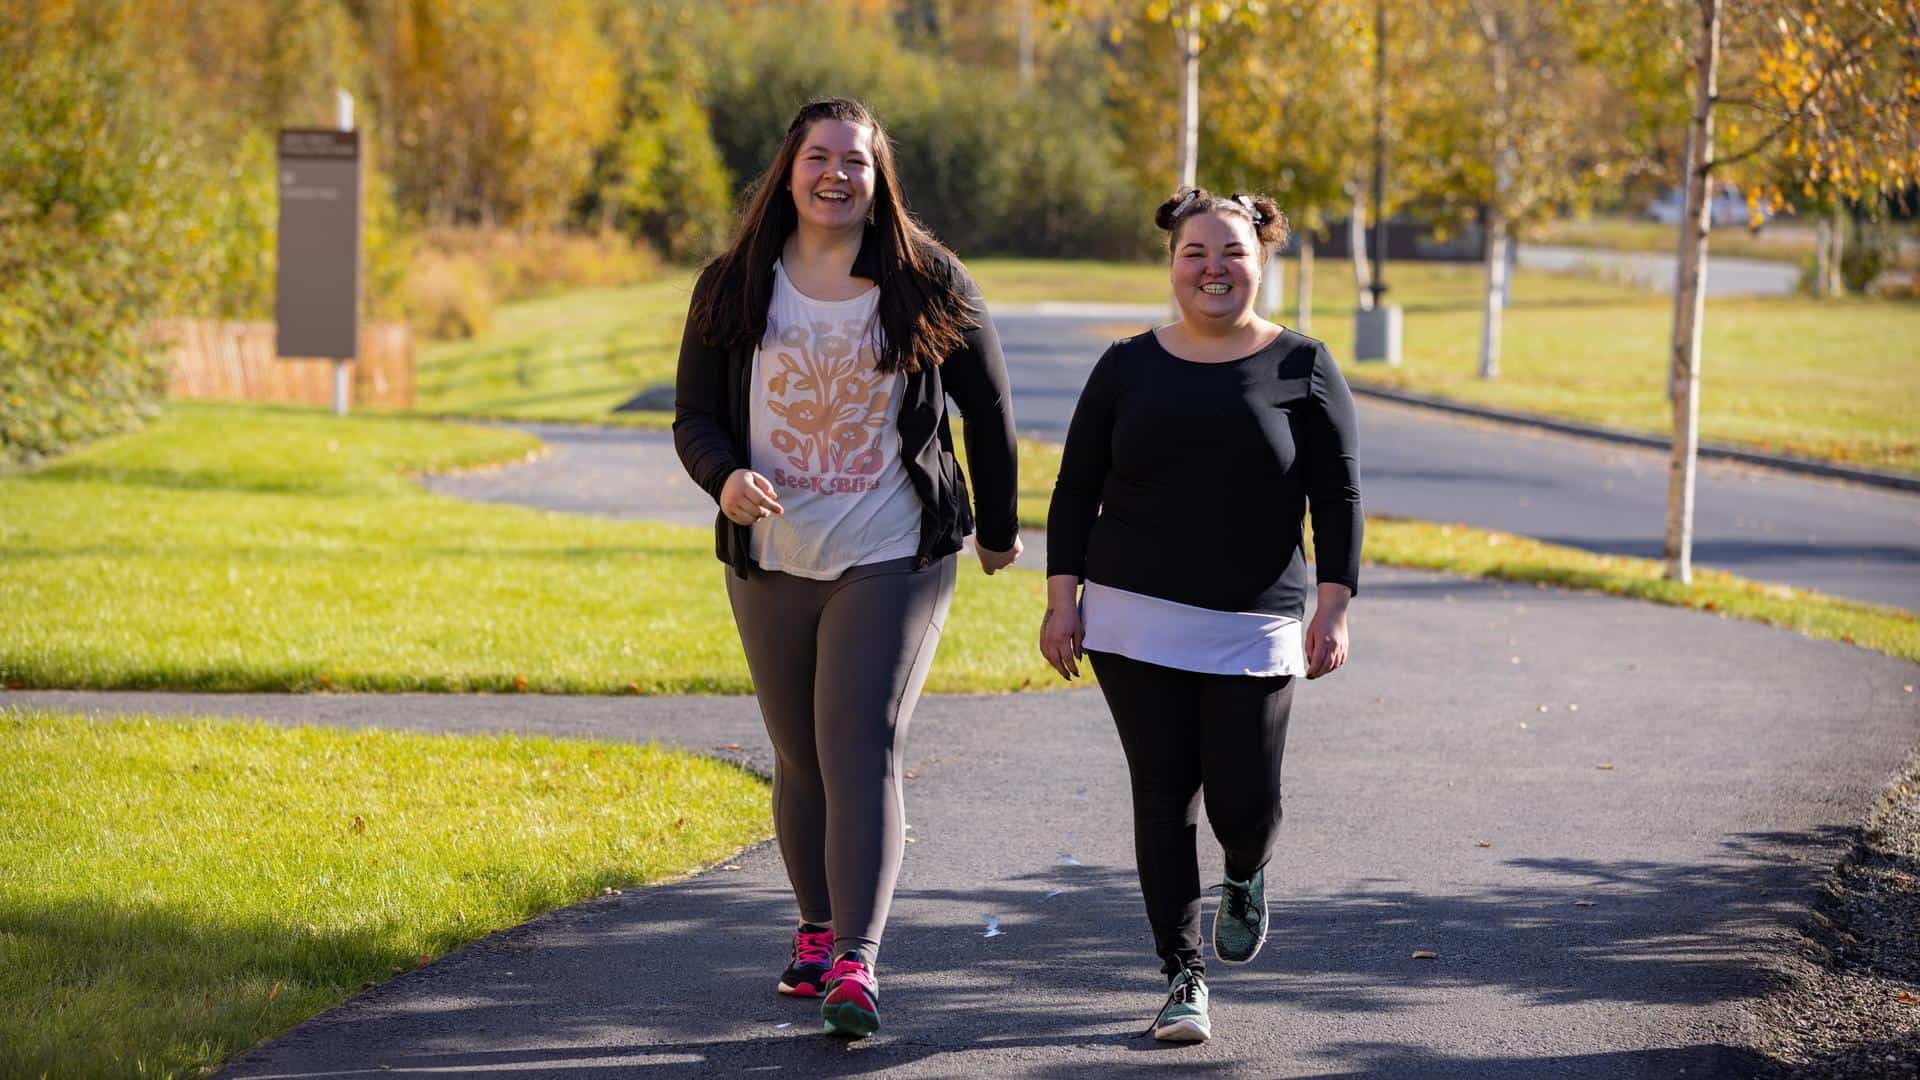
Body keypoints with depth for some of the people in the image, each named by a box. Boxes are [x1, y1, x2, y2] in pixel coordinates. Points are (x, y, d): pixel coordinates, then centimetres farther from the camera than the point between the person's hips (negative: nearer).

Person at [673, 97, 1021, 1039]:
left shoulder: (927, 284, -2)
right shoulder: (734, 288, 2)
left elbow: (989, 408, 8)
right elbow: (694, 416, 1)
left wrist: (998, 527, 15)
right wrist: (725, 475, -21)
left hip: (893, 561, -3)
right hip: (772, 561, 3)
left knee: (861, 751, -15)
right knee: (801, 758, 12)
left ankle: (855, 963, -22)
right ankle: (818, 932, 29)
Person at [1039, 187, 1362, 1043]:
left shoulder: (1301, 368, 1)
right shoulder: (1129, 368, 5)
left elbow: (1338, 499, 1)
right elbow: (1075, 491, 7)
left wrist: (1333, 609, -7)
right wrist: (1062, 601, 0)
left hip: (1252, 628, -1)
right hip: (1134, 620, 1)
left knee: (1243, 801, -5)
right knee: (1163, 795, -2)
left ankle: (1244, 877, 32)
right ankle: (1184, 979, 6)